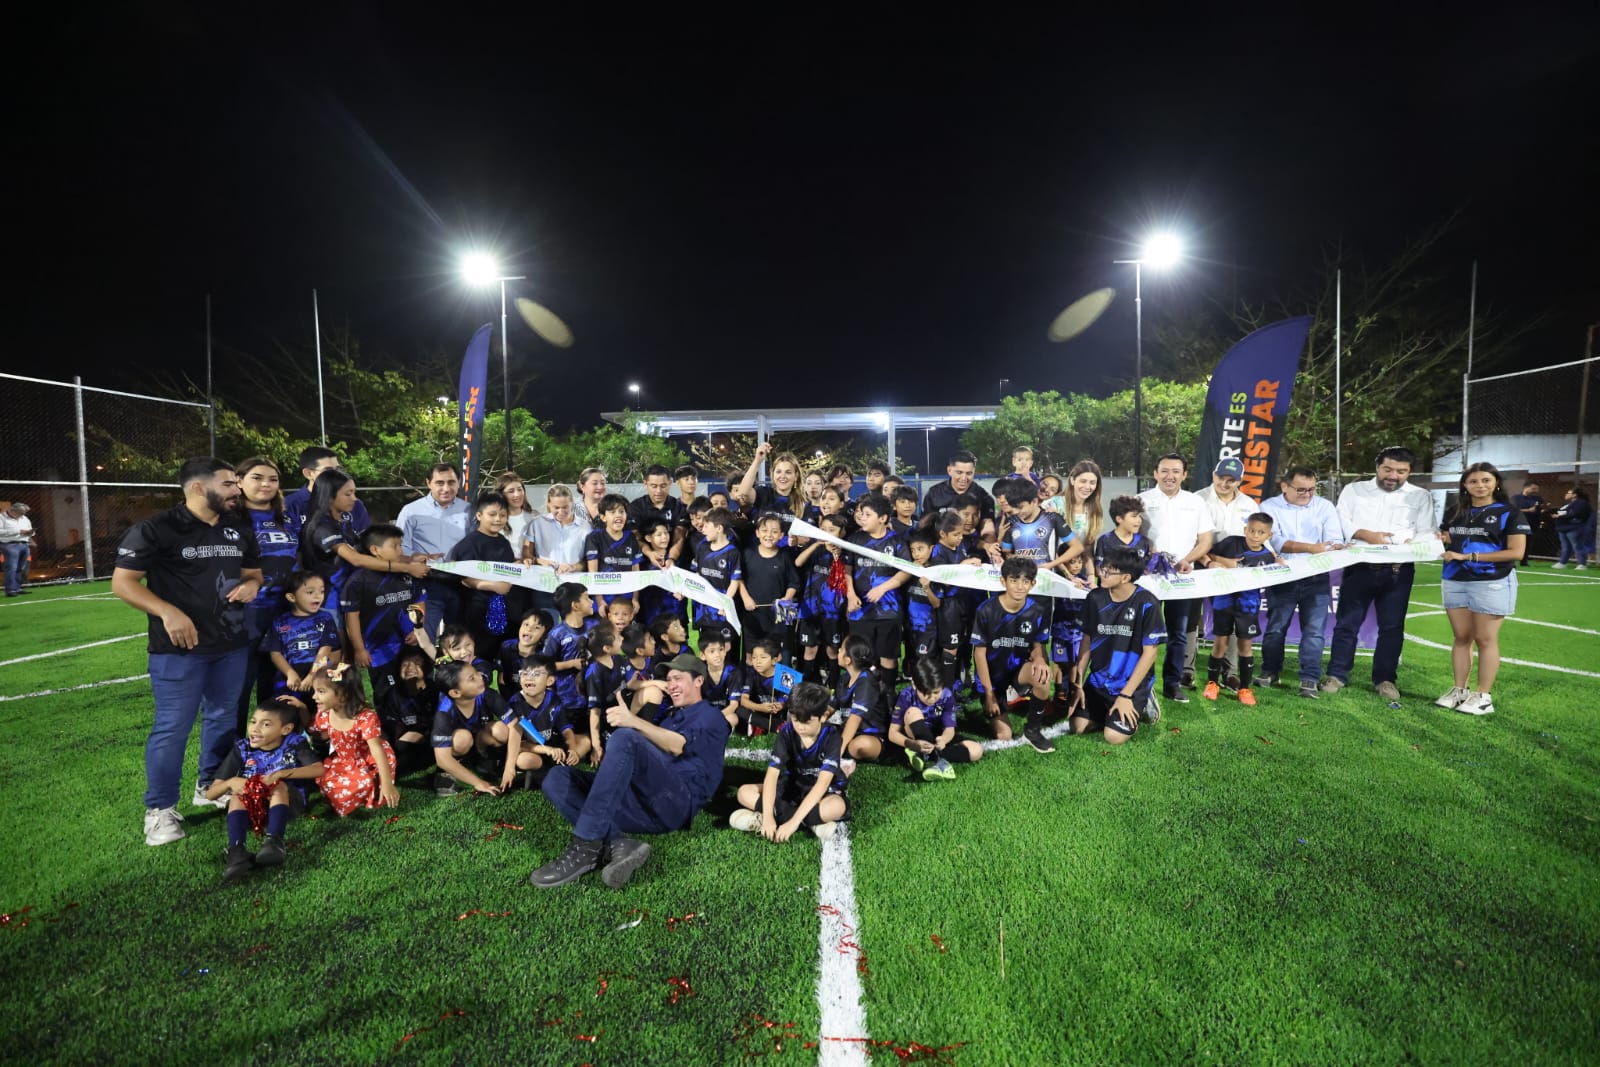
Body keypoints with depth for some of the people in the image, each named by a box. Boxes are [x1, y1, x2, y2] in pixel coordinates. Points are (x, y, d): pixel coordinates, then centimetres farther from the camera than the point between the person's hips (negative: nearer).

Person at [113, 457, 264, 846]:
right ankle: (160, 809, 14)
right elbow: (122, 582, -9)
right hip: (179, 647, -6)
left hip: (232, 644, 6)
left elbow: (253, 571, 19)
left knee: (224, 717, 15)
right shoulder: (157, 529, -10)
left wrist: (251, 586, -5)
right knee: (172, 727, -1)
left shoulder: (239, 530, 9)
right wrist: (168, 612, -23)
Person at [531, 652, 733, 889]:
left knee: (626, 737, -31)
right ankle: (617, 845, -28)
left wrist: (635, 721, -28)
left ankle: (586, 846, -33)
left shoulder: (711, 717, 10)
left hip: (678, 803, -8)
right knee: (556, 778, -6)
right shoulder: (670, 715, 35)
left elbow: (677, 746, -11)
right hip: (643, 805, 8)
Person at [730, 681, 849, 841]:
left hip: (824, 791, -4)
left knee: (838, 807, -39)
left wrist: (794, 821, -42)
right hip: (793, 787, 4)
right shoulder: (786, 732, -16)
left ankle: (777, 815, -28)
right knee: (744, 793, -16)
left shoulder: (831, 736, -24)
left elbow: (822, 783, -34)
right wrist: (767, 816, -38)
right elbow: (772, 775, -23)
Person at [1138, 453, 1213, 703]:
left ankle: (1172, 683, 17)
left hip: (1183, 576, 2)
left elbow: (1205, 540, 8)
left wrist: (1186, 561, -9)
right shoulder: (1142, 500, 2)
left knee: (1178, 633, 7)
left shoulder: (1195, 502, 10)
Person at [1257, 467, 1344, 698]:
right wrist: (1310, 548, -25)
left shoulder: (1325, 507, 6)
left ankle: (1309, 679, 4)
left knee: (1315, 629, -3)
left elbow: (1336, 541, -3)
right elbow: (1274, 541, -15)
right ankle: (1270, 672, 23)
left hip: (1317, 578, 1)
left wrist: (1333, 550, -27)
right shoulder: (1269, 507, -1)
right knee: (1275, 627, 8)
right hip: (1282, 578, -1)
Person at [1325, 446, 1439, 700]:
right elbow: (1341, 522, 0)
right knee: (1347, 623, 2)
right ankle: (1337, 674, 10)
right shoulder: (1354, 490, 8)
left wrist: (1413, 543, -20)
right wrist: (1366, 535, -18)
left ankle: (1385, 678, 17)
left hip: (1399, 570, 1)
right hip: (1360, 567, -1)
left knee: (1392, 626, 6)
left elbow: (1427, 532, 2)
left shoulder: (1421, 496, 11)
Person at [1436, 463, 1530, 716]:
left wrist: (1469, 556, -16)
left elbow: (1516, 552, -10)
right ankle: (1459, 689, 15)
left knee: (1486, 639, 1)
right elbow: (1446, 543, 22)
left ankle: (1483, 696, 9)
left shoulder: (1509, 513, -3)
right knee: (1461, 638, 8)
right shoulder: (1456, 513, 12)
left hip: (1492, 583, -4)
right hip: (1455, 582, 4)